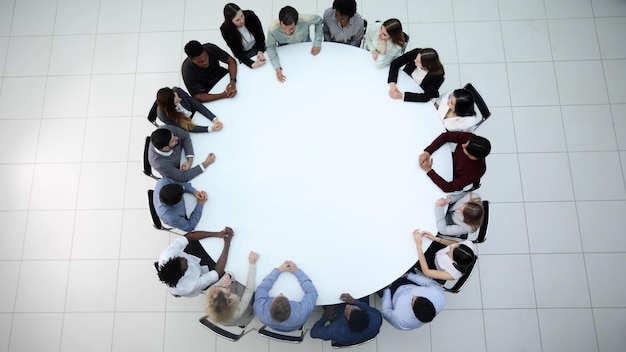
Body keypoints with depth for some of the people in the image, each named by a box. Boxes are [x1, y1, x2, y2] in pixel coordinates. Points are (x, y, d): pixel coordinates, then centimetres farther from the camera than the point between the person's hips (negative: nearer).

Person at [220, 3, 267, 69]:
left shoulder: (250, 16, -29)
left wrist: (260, 51, -31)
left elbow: (261, 35, -14)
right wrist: (252, 64, -39)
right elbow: (236, 52, -25)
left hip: (258, 46, 2)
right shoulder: (225, 29, -31)